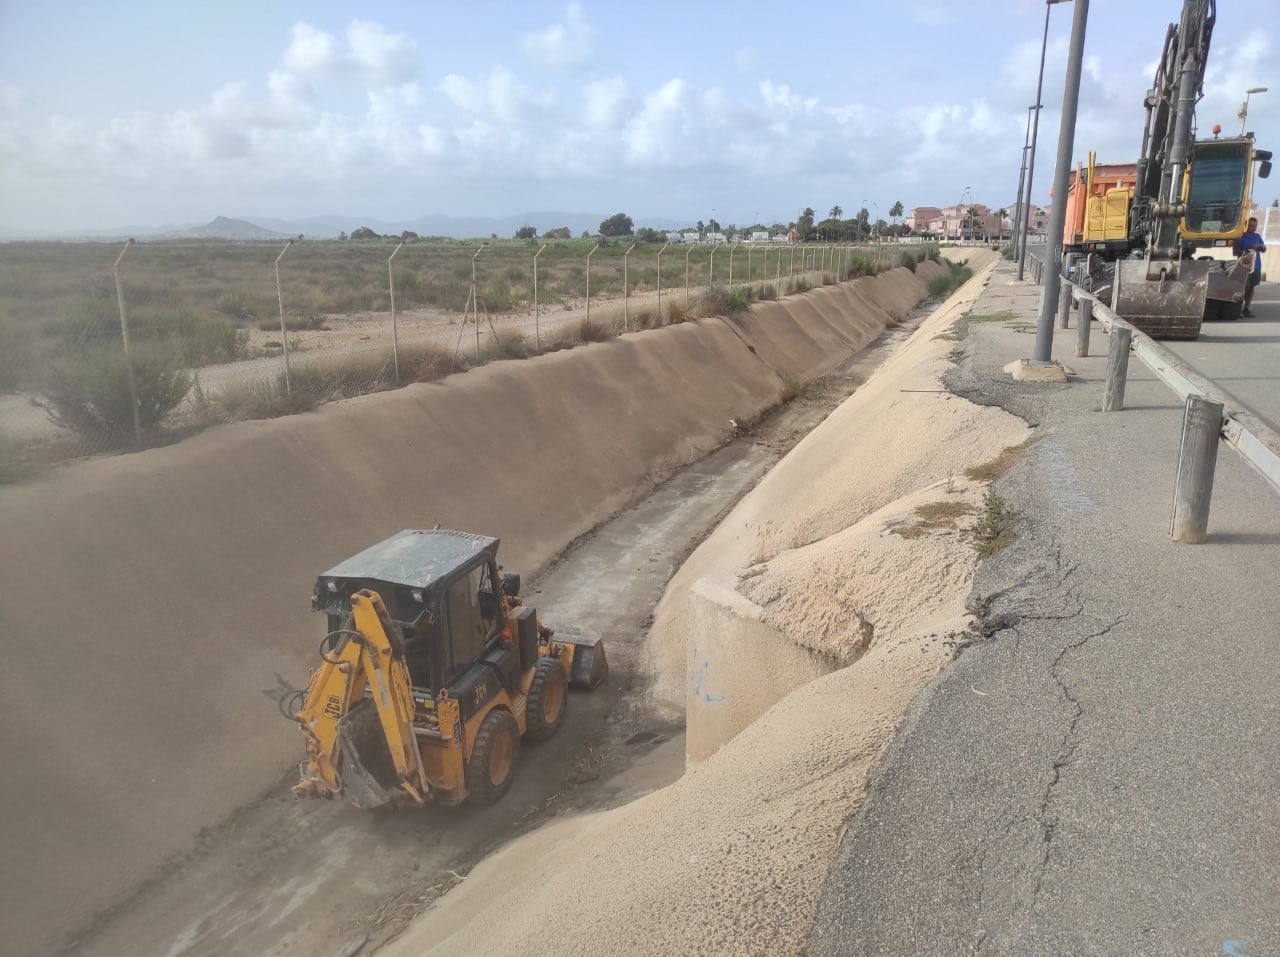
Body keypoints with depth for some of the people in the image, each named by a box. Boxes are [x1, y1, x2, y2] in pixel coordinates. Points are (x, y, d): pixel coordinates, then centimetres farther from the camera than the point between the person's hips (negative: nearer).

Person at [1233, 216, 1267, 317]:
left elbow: (1264, 250, 16)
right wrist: (1247, 251, -19)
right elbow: (1235, 252, -7)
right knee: (1244, 288, -8)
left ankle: (1246, 309, 13)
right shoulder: (1241, 237, -3)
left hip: (1256, 267, 6)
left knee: (1251, 288, 7)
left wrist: (1261, 246, -6)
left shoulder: (1257, 236, 13)